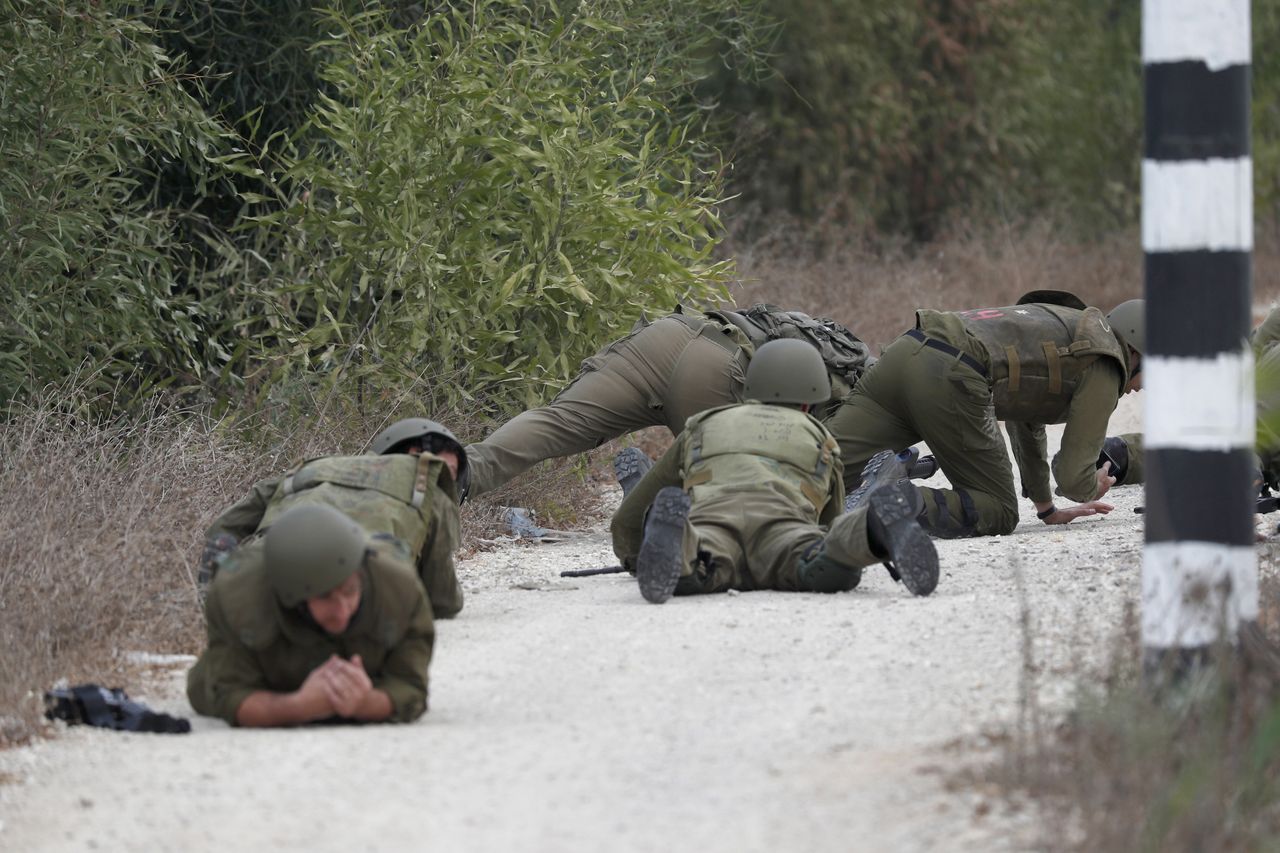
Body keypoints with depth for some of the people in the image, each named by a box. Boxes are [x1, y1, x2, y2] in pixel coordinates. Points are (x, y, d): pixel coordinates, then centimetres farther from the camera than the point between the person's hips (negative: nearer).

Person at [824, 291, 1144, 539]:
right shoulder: (1104, 368, 9)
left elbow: (1027, 423, 47)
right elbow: (1073, 478, 6)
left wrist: (1047, 509, 54)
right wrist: (1093, 487, 30)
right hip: (951, 378, -8)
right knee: (998, 512, 3)